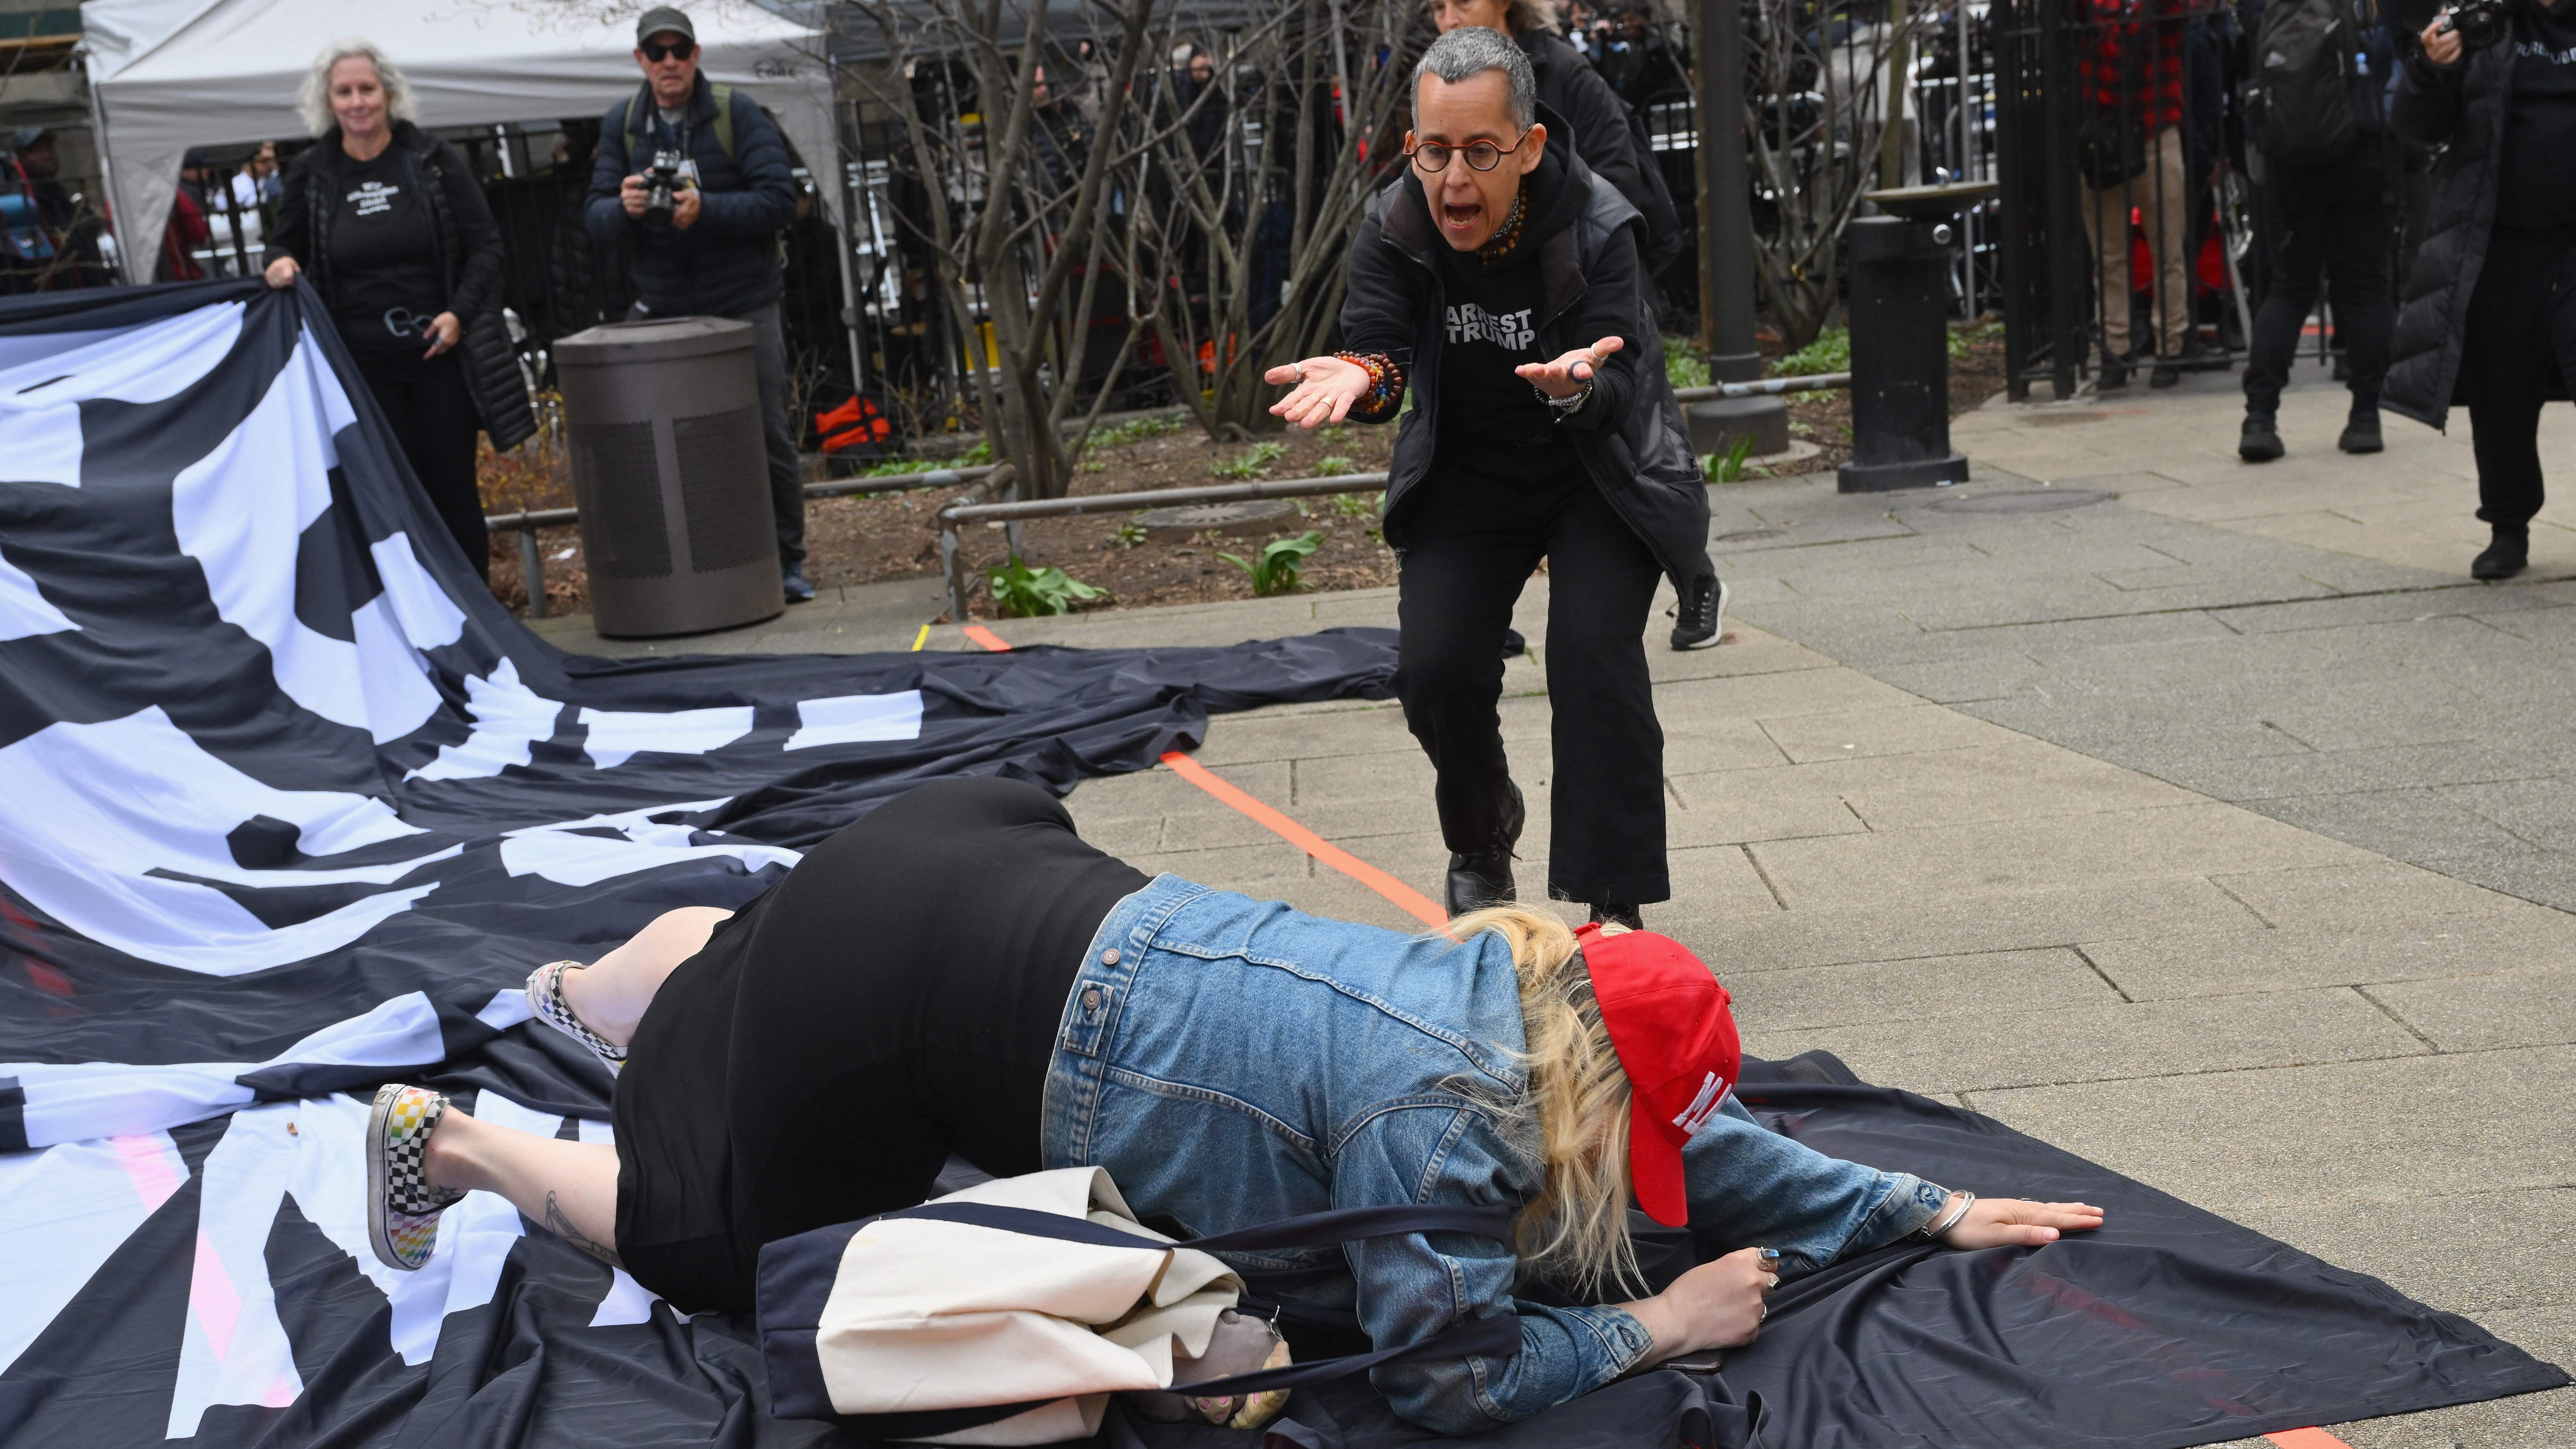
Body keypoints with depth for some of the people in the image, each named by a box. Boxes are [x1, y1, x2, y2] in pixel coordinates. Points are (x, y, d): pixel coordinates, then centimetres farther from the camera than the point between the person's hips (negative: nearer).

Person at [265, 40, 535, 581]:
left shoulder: (432, 160, 1)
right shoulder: (310, 174, 5)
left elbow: (486, 243, 3)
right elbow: (286, 244, 17)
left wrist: (459, 314, -9)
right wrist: (281, 265, -7)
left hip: (439, 354, -1)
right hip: (363, 364, 1)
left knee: (453, 489, 4)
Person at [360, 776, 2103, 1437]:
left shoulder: (1530, 980, -4)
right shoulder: (1441, 1111, -28)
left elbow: (1707, 1151, 8)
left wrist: (1931, 1207, 8)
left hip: (1017, 889, 8)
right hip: (919, 979, -8)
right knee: (709, 1234, 13)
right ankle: (453, 1138, 26)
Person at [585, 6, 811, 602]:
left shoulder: (738, 113, -3)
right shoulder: (622, 124, 6)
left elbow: (780, 201, -11)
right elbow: (598, 220, 2)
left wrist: (705, 210, -24)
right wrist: (624, 207, -21)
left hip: (744, 305, -2)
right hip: (663, 312, 2)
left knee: (769, 435, 1)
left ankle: (787, 563, 13)